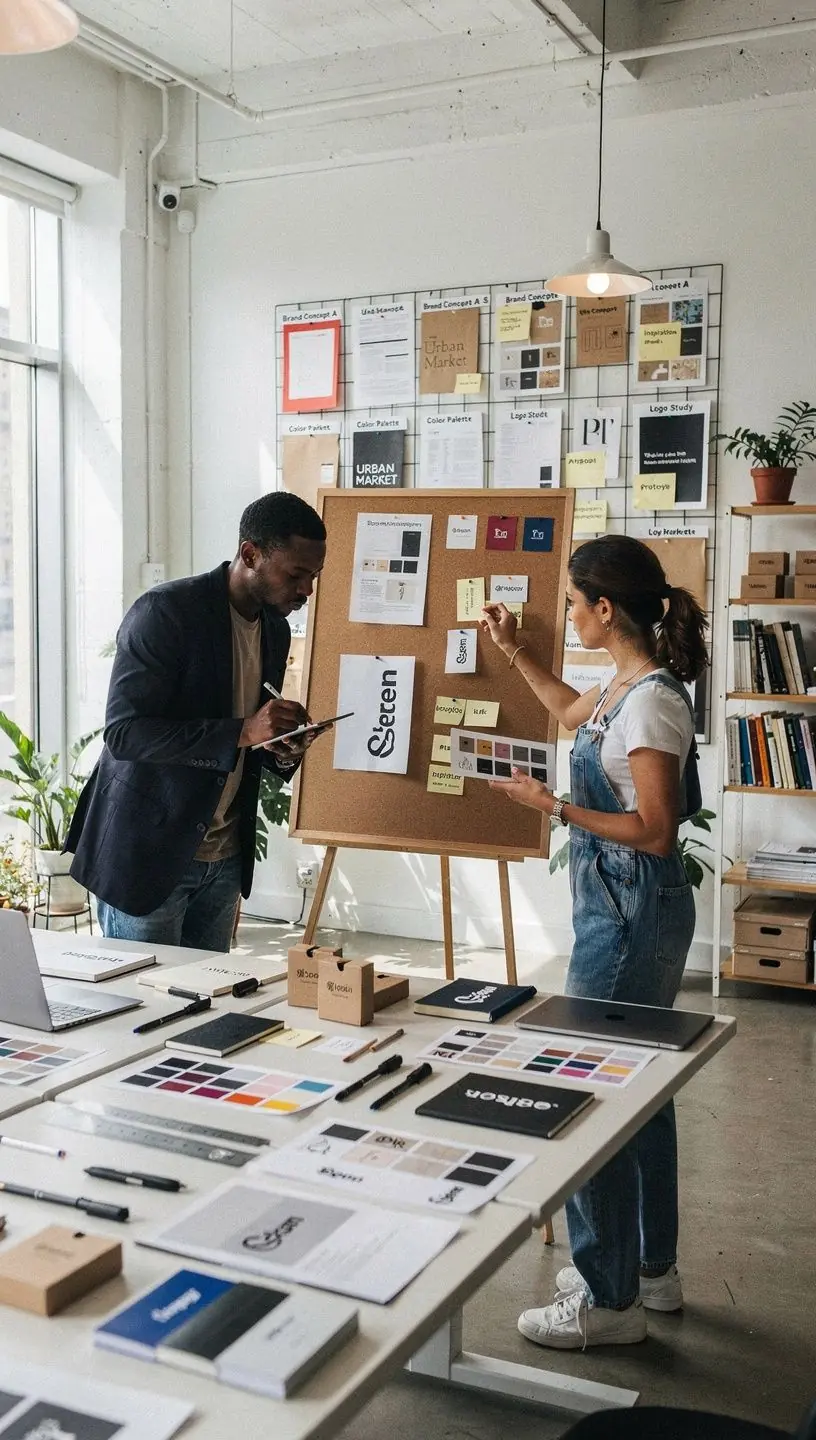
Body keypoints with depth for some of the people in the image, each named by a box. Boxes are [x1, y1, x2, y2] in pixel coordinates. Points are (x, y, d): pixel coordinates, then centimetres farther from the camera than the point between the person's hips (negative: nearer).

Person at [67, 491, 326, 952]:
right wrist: (242, 731, -30)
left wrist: (282, 751, -5)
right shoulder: (165, 612, -16)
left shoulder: (276, 629, 7)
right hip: (147, 853, -7)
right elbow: (124, 733, -22)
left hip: (224, 860, 7)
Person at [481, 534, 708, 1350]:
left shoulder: (651, 700, -20)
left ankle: (610, 1299, 13)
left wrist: (552, 807, -19)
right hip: (620, 907, 10)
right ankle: (650, 1266, 34)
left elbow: (654, 830, -22)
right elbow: (571, 714, 31)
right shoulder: (627, 686, 8)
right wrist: (513, 652, 32)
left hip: (630, 914, -10)